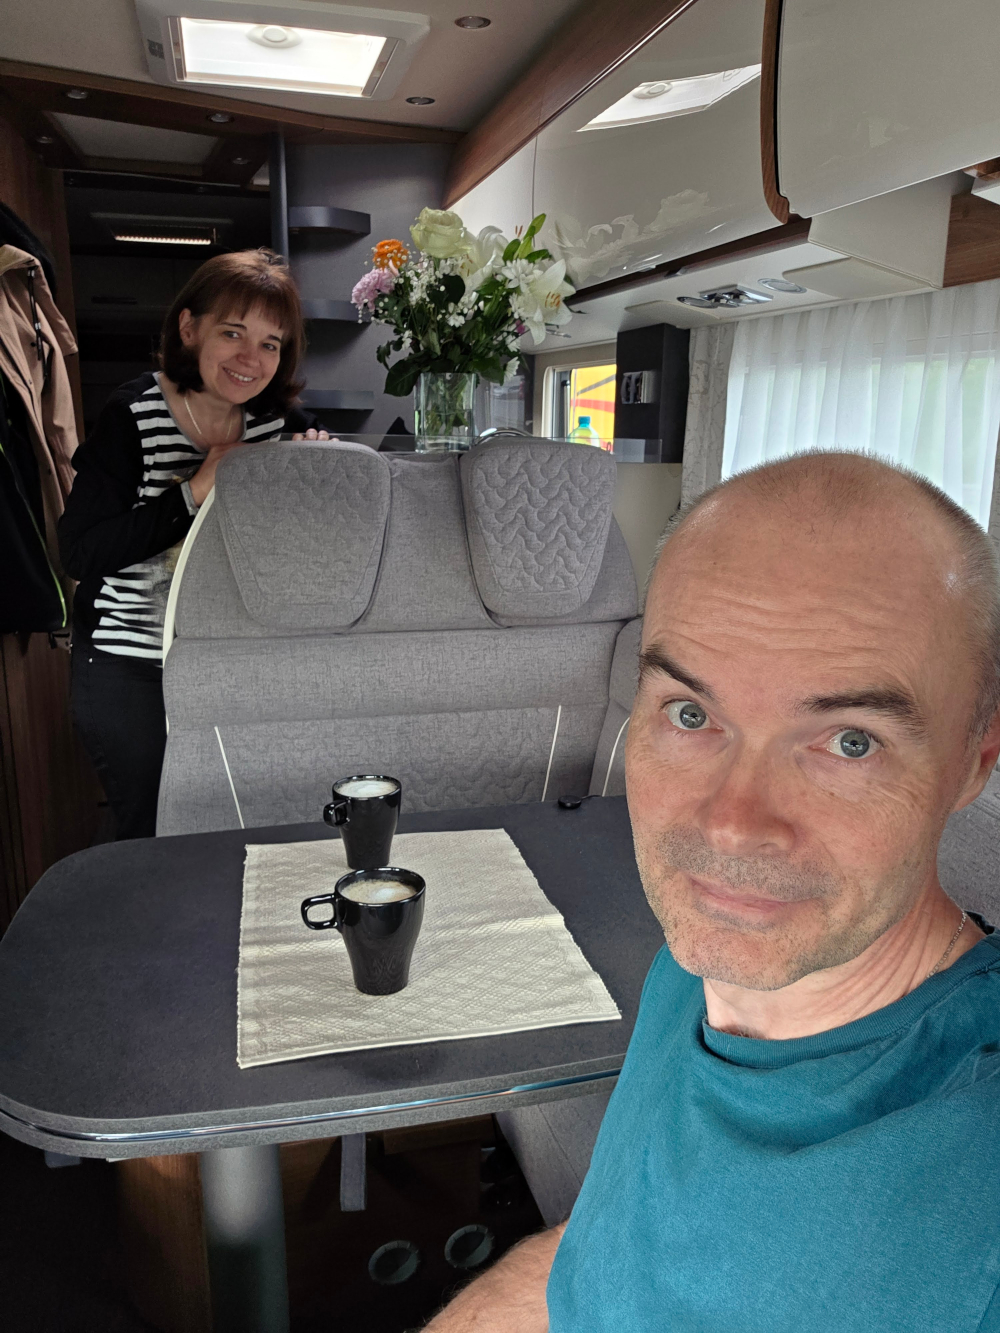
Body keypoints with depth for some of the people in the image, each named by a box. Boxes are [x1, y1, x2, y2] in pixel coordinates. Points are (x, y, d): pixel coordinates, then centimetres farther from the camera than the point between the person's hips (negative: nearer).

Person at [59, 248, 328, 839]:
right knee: (155, 832, 8)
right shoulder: (133, 417, -14)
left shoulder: (276, 418, -1)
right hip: (131, 670, -4)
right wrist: (196, 491, -24)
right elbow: (80, 552, -19)